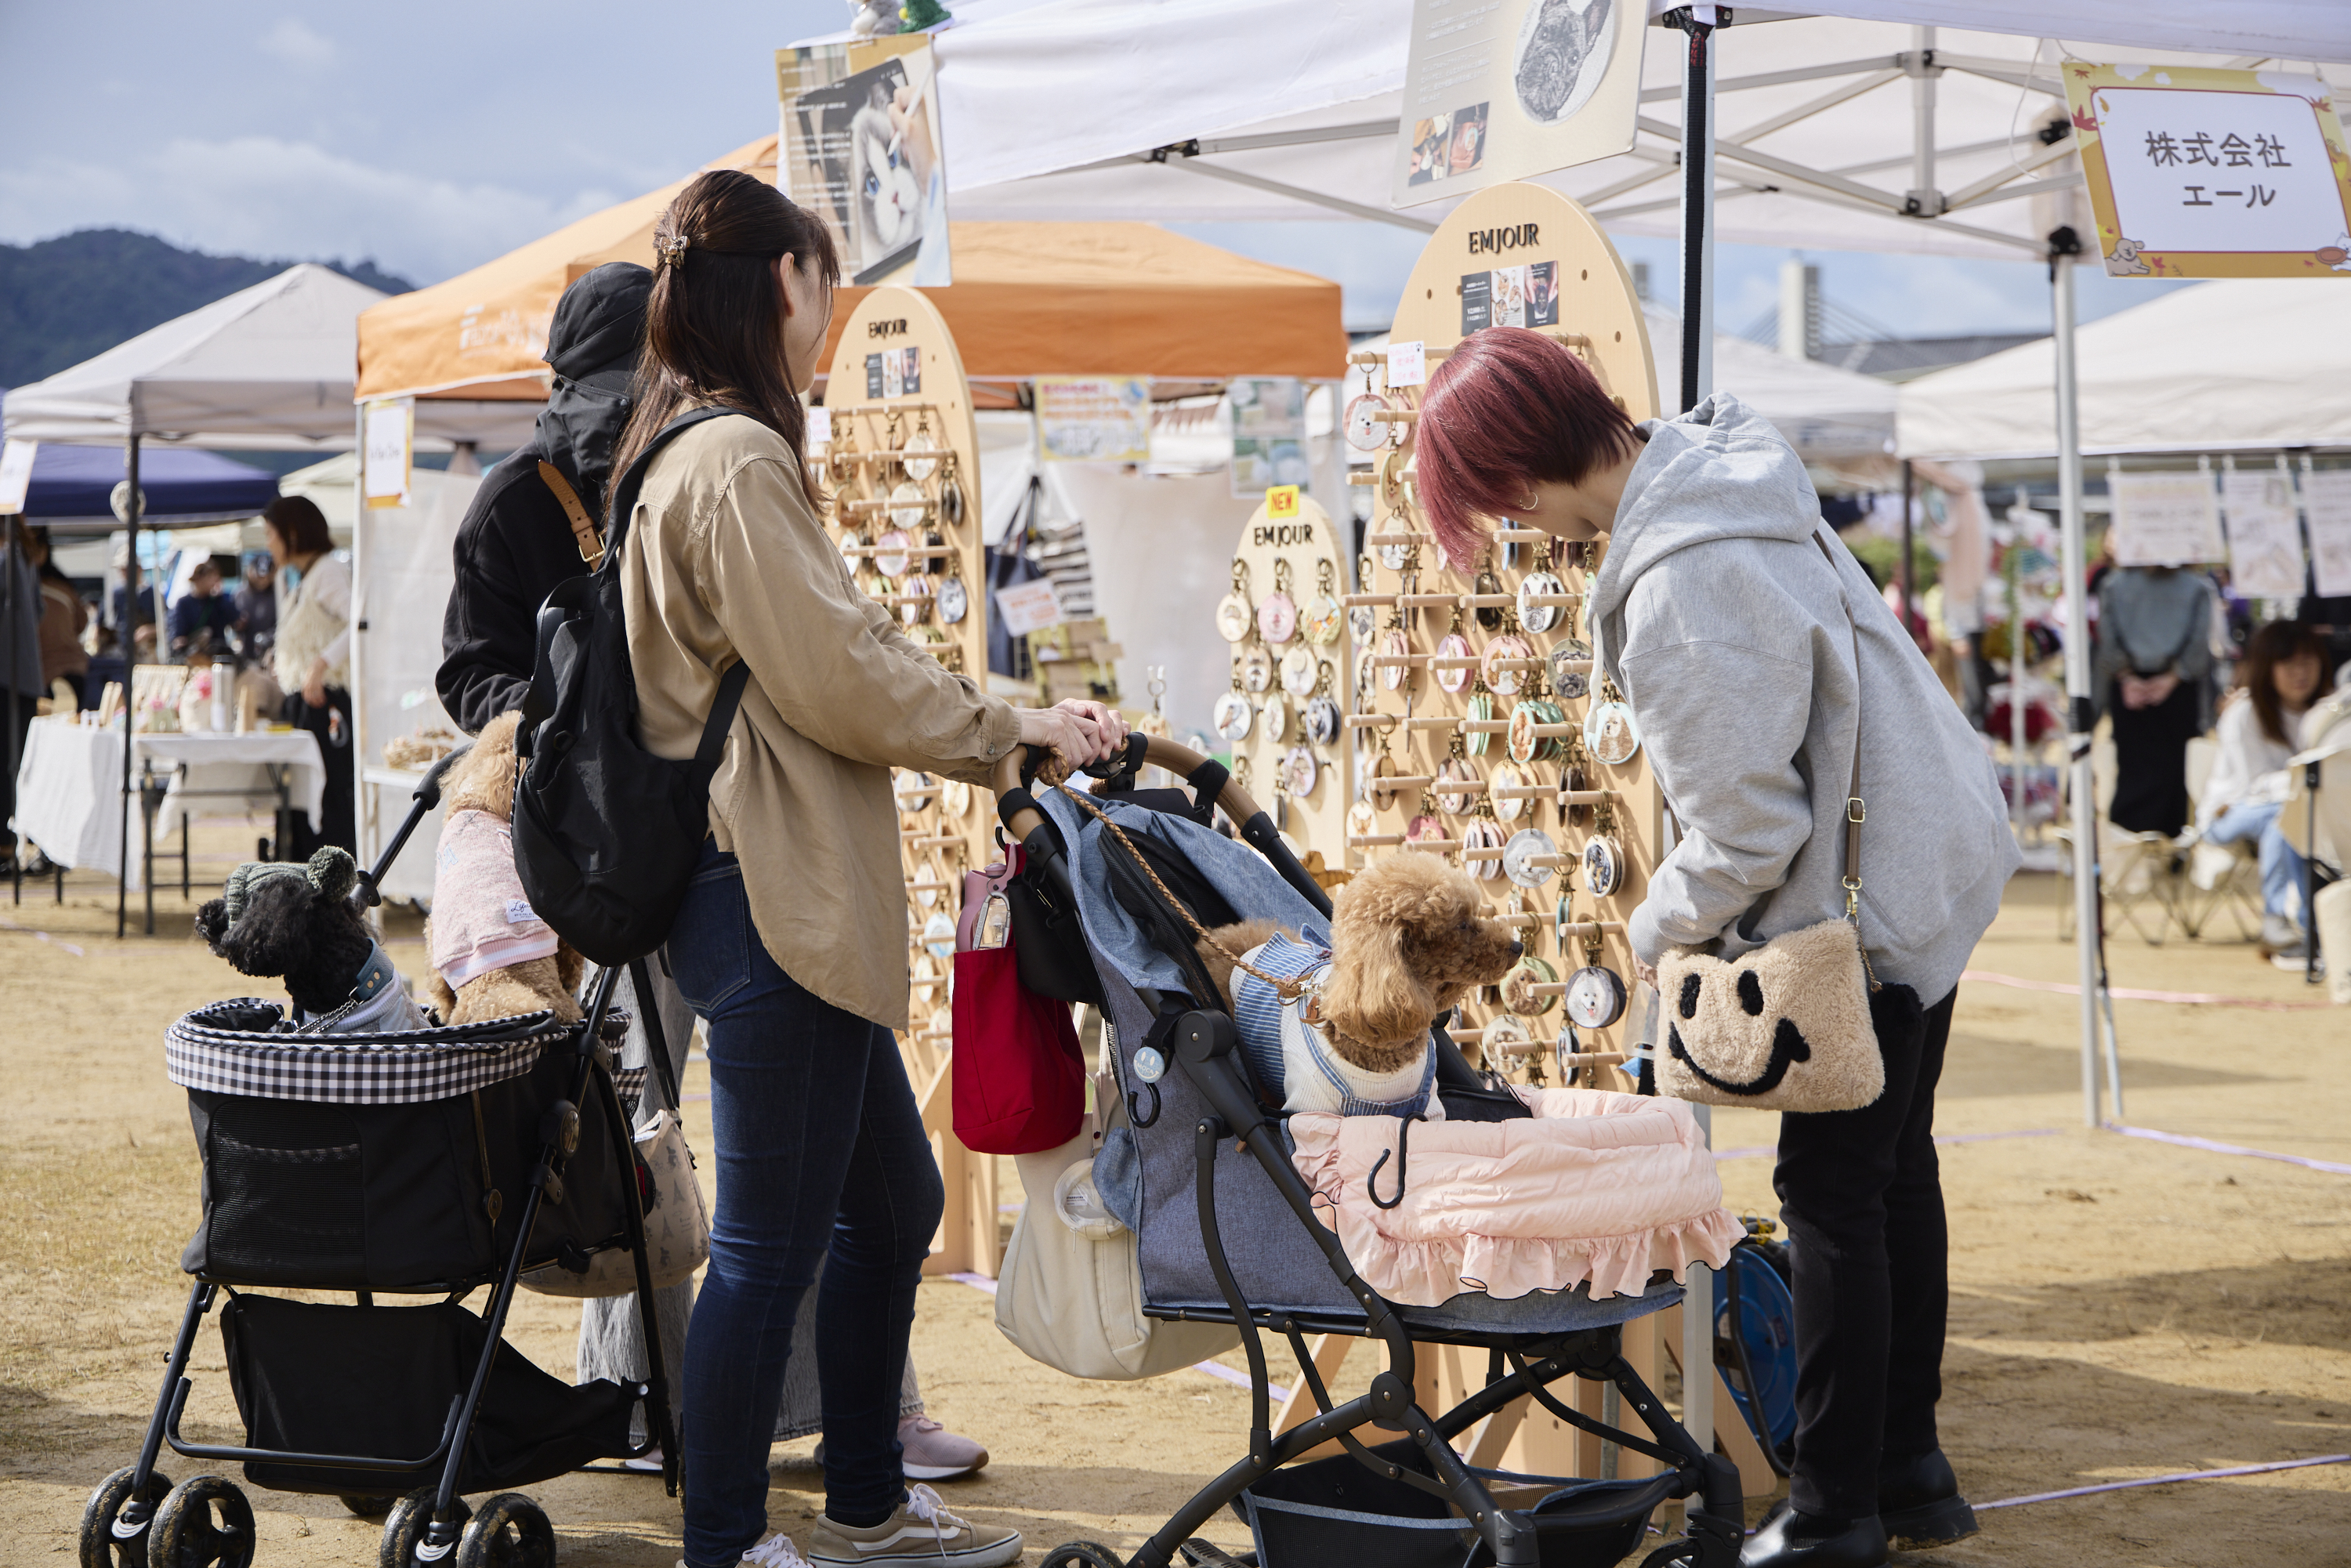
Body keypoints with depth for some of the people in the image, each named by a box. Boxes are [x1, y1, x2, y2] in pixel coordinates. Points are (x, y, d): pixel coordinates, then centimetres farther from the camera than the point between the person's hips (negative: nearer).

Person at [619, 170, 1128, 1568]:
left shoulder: (686, 453, 19)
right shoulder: (738, 460, -15)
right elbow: (841, 679, -16)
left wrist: (1017, 721, 19)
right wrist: (1016, 731, -3)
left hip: (789, 896, 11)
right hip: (768, 897, -11)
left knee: (893, 1205, 19)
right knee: (771, 1244, -2)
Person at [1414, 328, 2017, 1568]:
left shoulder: (1684, 588, -28)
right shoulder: (1708, 468, 2)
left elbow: (1746, 826, -23)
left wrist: (1658, 930, -4)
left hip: (1871, 903, -10)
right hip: (1928, 861, 10)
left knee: (1832, 1189, -1)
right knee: (1894, 1166, 18)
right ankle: (1908, 1465, 30)